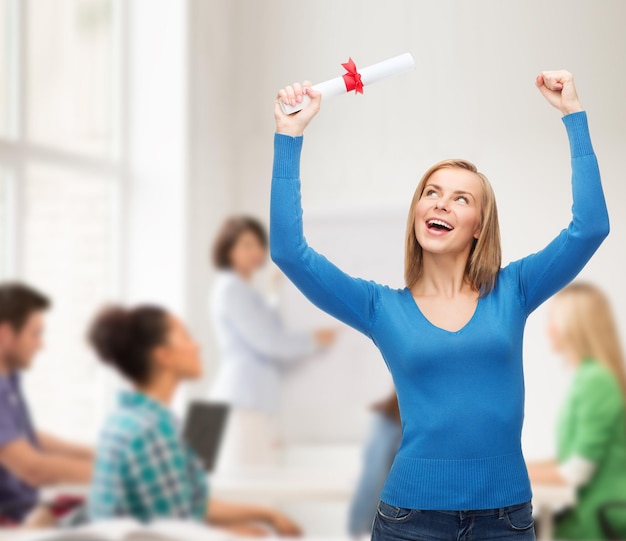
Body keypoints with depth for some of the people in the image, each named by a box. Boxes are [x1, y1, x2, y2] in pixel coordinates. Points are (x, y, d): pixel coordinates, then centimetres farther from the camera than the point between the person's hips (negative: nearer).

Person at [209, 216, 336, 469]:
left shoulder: (247, 292, 23)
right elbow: (266, 341, -10)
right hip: (242, 402, -9)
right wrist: (313, 340, 3)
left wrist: (310, 342, 13)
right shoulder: (230, 288, -5)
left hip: (260, 403, 9)